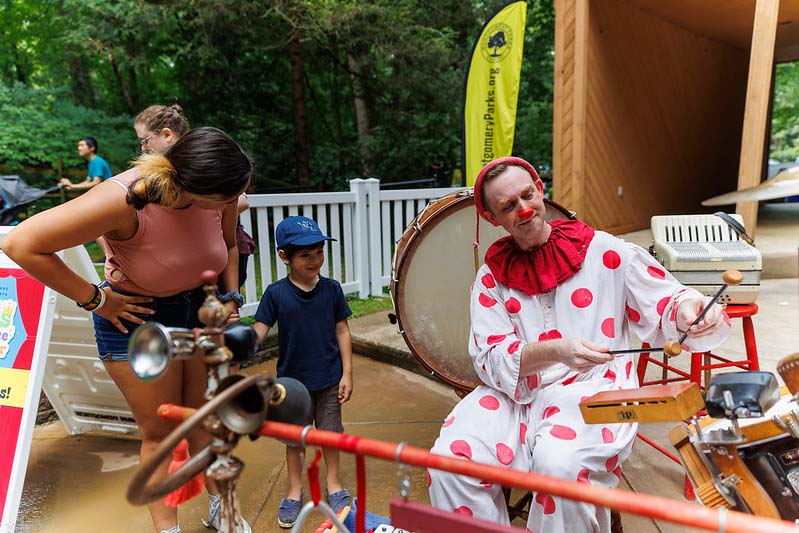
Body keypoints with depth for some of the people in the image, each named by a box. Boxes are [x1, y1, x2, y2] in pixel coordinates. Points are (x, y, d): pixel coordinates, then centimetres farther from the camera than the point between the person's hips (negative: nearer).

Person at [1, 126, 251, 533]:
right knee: (159, 432, 6)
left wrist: (231, 297, -3)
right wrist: (94, 299, -21)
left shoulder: (219, 196, -16)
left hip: (201, 308, 5)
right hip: (136, 318, -4)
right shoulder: (125, 199, -32)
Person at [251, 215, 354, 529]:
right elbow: (259, 332, -11)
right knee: (294, 438, 15)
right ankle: (295, 491, 36)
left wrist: (347, 373, -3)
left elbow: (342, 331, -2)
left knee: (330, 433, 14)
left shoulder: (331, 289, -8)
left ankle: (333, 484, 37)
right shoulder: (276, 294, -11)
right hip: (292, 380, 0)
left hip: (329, 379, 1)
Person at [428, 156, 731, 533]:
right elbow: (491, 360, -5)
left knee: (560, 464, -33)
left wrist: (686, 310, -23)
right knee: (450, 460, -22)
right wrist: (556, 350, -23)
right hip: (512, 396, 2)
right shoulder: (492, 276, 5)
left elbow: (664, 301, 2)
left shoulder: (604, 251, 1)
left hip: (592, 393, -2)